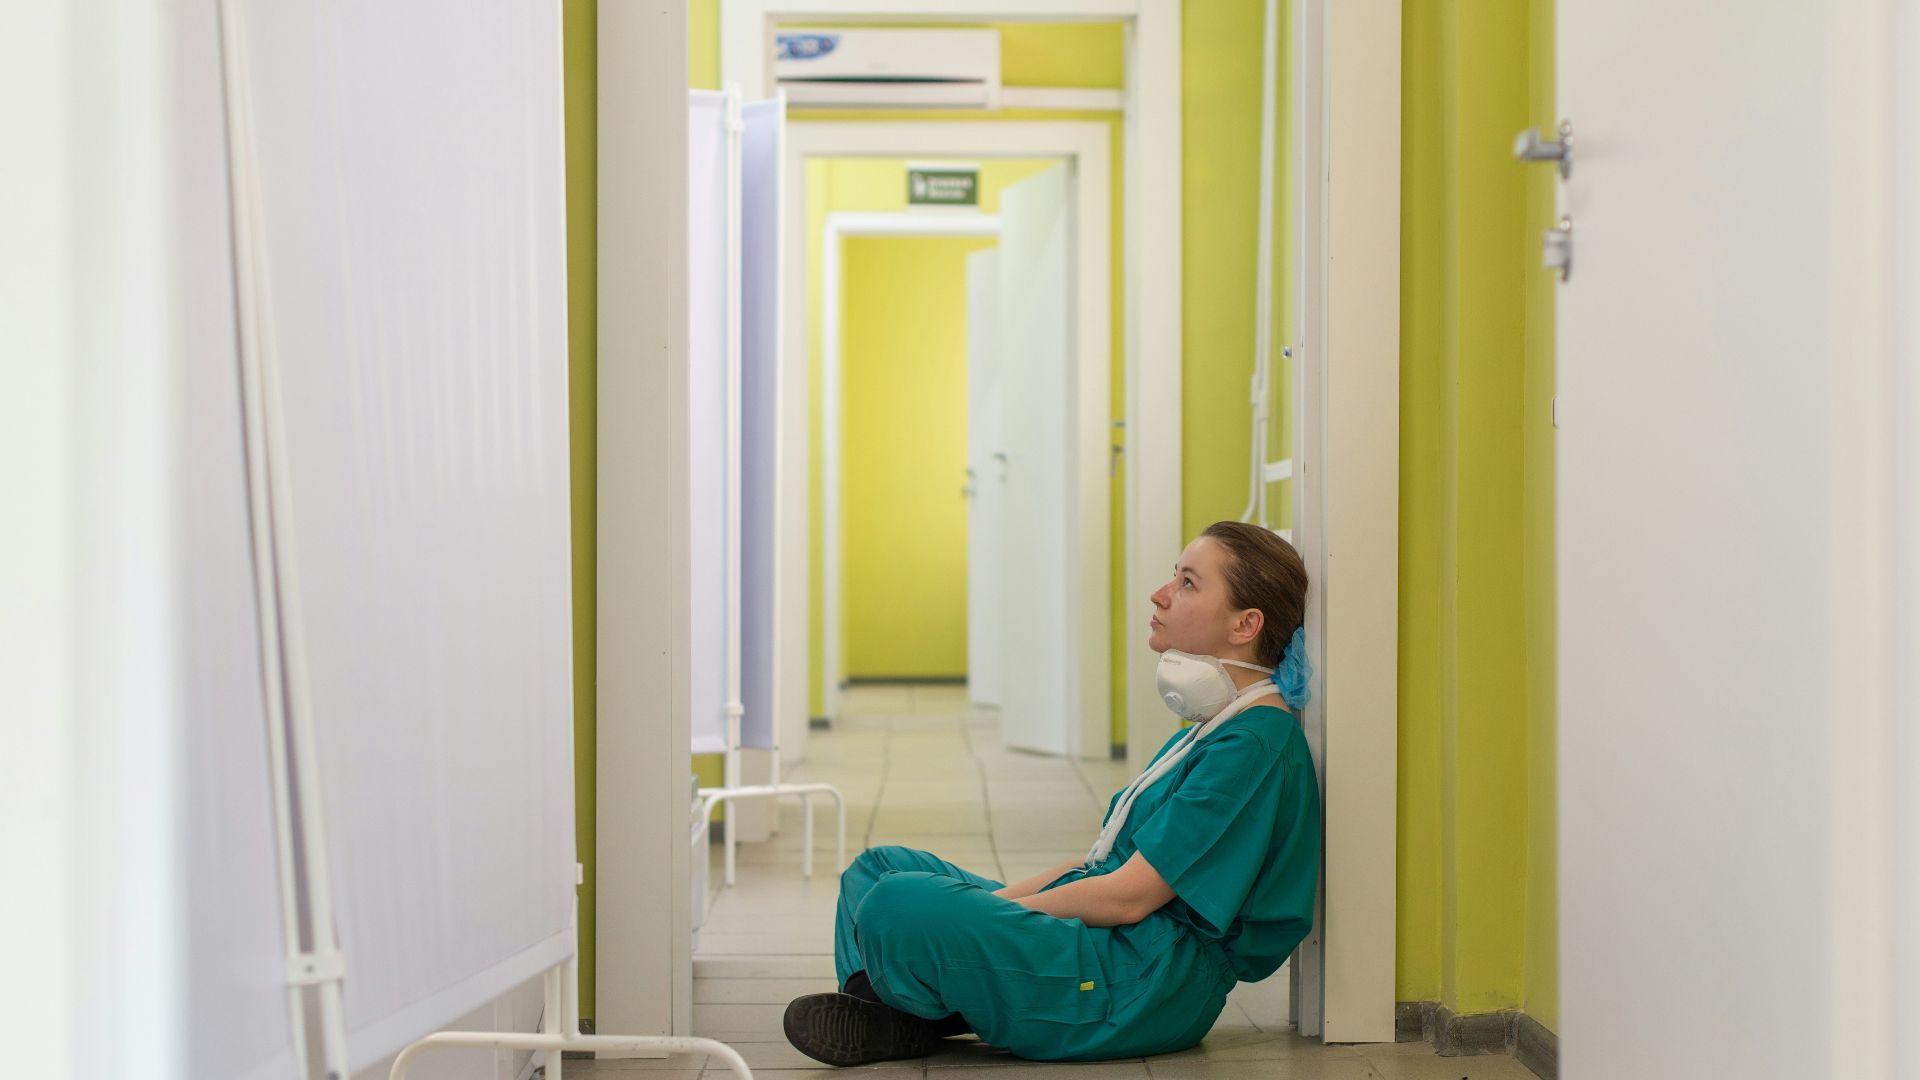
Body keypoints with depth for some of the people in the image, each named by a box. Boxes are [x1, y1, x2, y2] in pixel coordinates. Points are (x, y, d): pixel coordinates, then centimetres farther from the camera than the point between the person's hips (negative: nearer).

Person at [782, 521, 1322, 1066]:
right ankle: (877, 1017, -11)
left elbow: (1129, 895, -20)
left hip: (1150, 984, -11)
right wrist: (999, 900, 7)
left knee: (900, 903, -29)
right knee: (880, 865, 13)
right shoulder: (1213, 727, 16)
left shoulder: (1256, 745, -17)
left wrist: (987, 914, -11)